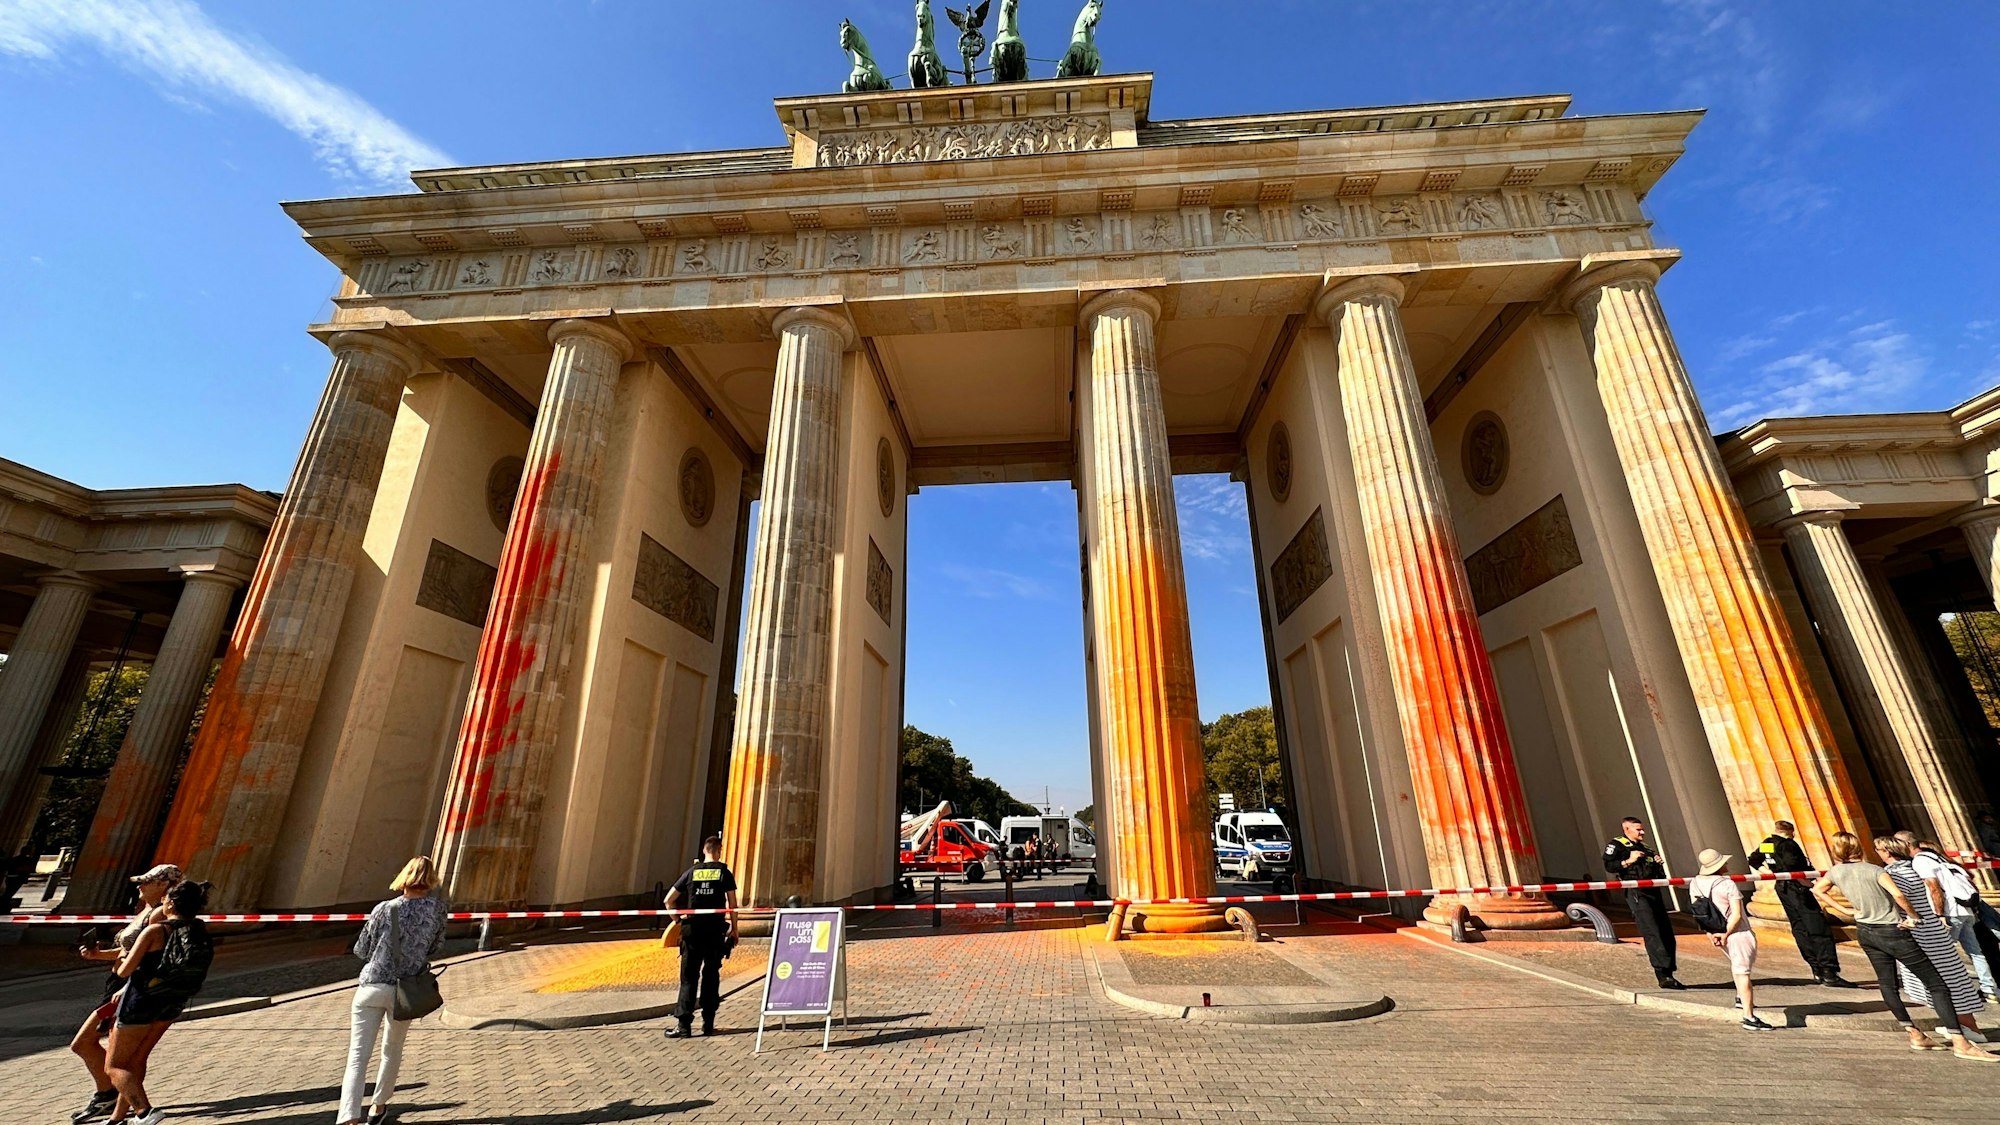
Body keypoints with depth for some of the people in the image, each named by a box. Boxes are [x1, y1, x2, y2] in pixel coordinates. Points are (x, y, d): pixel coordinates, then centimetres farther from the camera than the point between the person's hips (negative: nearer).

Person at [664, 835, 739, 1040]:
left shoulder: (692, 872, 4)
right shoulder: (724, 872, -1)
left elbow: (669, 900, 7)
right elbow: (732, 904, -3)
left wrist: (677, 918, 21)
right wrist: (733, 928, 6)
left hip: (692, 929, 1)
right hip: (715, 929, -1)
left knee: (689, 976, 6)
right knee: (711, 975, 10)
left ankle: (684, 1023, 1)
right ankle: (708, 1023, 13)